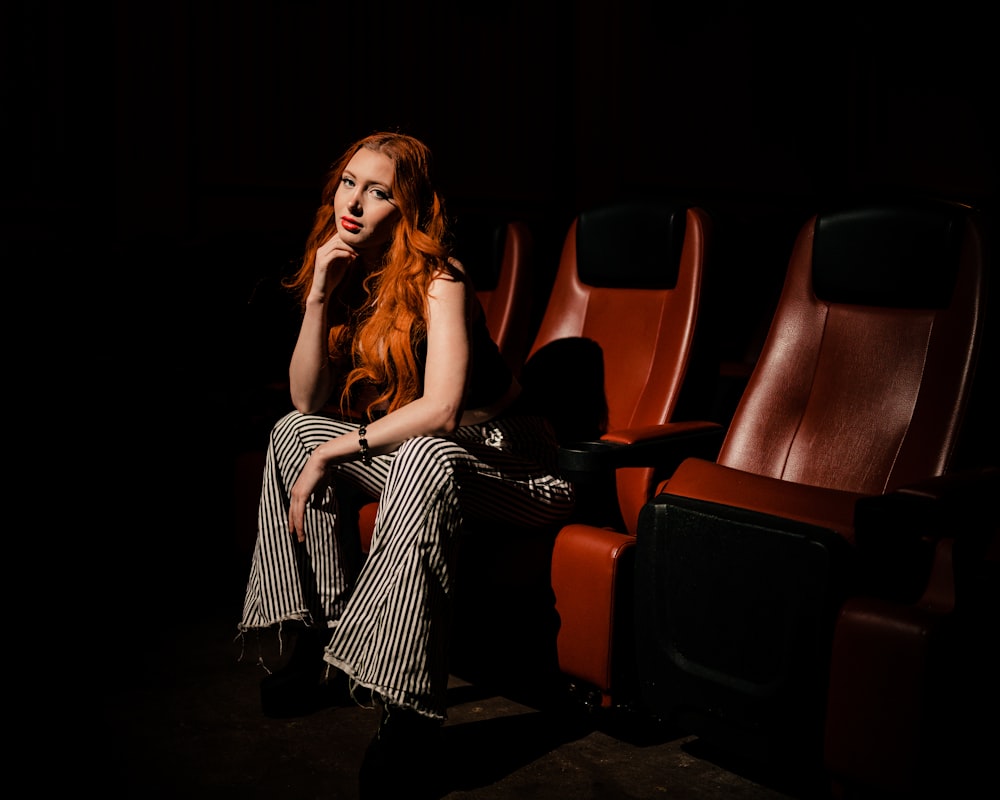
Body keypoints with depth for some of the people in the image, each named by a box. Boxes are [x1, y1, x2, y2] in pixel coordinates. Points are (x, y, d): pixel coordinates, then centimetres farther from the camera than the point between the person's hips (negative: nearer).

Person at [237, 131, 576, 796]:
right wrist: (320, 297, -17)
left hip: (502, 458, -7)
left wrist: (330, 454, -26)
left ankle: (406, 710, -37)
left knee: (427, 458, -38)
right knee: (291, 433, -7)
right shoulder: (344, 273, 1)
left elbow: (440, 411, -32)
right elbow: (308, 402, -5)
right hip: (405, 446, 7)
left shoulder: (439, 280, -21)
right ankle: (322, 642, -7)